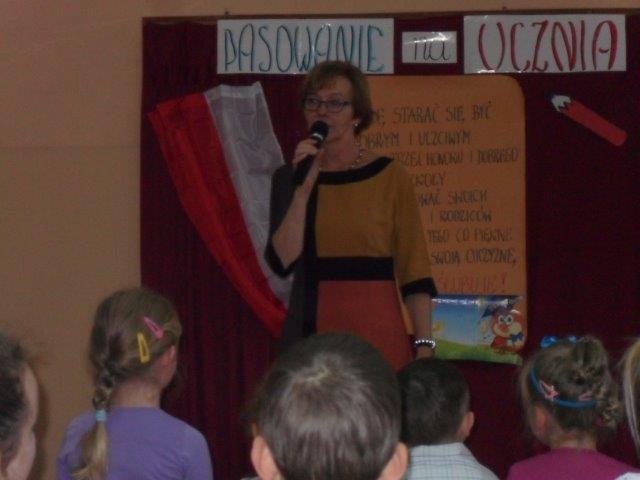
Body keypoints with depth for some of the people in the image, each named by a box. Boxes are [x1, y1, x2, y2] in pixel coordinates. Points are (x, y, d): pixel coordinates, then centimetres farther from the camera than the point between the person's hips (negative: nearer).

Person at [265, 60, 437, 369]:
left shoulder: (389, 178, 1)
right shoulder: (289, 178, 9)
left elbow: (415, 274, -1)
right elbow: (282, 262, -4)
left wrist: (424, 346, -9)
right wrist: (304, 189, -11)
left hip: (377, 333, -2)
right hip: (310, 332, 2)